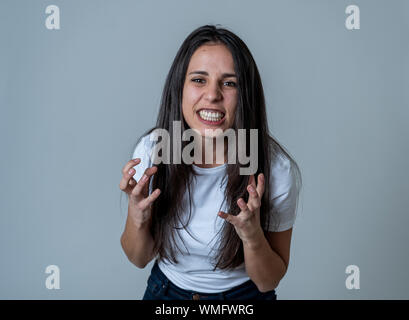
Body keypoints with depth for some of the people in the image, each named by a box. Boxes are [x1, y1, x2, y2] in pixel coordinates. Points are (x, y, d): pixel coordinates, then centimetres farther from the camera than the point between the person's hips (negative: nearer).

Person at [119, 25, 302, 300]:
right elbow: (139, 259, -8)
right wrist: (137, 217, -28)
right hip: (166, 290, 2)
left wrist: (252, 234, -33)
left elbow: (268, 282, -15)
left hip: (243, 295, -1)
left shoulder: (277, 169, -24)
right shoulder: (150, 150, -18)